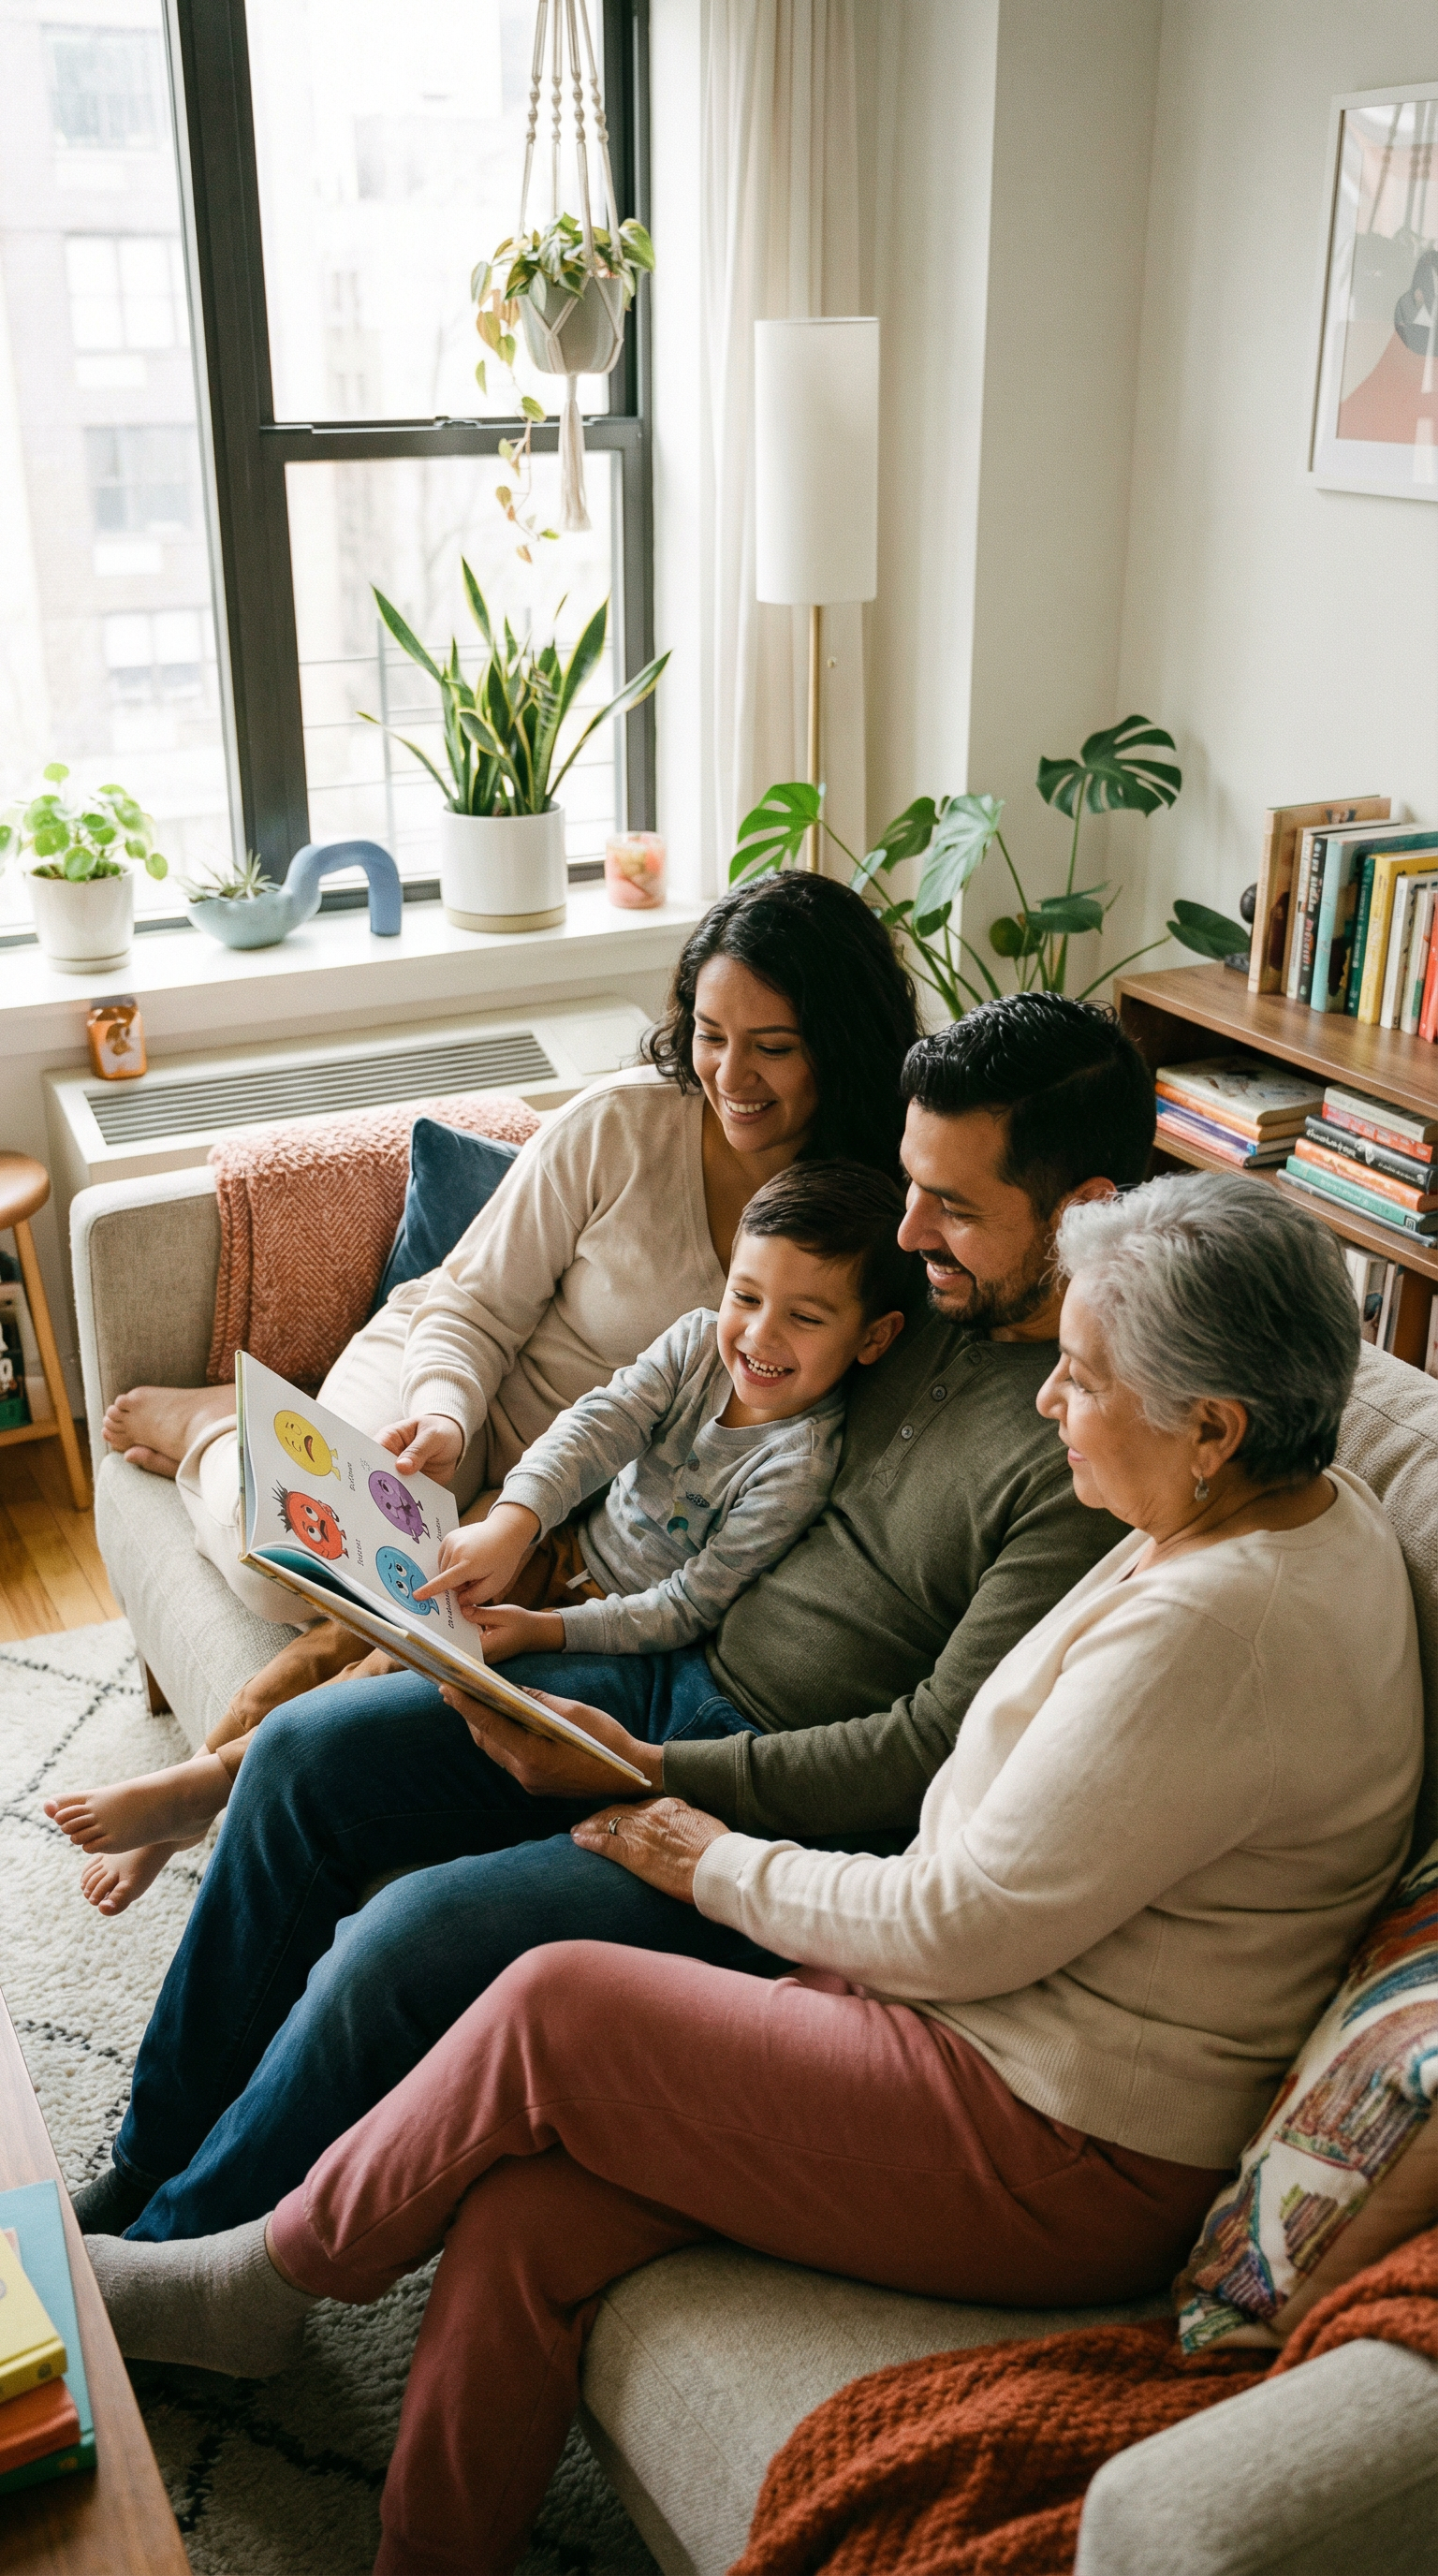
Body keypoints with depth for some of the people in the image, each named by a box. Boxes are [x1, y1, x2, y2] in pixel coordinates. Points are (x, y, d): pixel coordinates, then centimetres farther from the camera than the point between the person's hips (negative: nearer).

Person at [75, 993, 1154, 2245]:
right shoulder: (942, 1299, 3)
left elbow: (934, 1749, -22)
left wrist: (642, 1770, -21)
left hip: (801, 1812, -8)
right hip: (679, 1672, 8)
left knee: (410, 1939, -20)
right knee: (305, 1751, -1)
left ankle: (165, 2253, 7)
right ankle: (148, 2160, 15)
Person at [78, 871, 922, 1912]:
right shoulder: (621, 1124, -16)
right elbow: (475, 1305, -7)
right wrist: (443, 1419, -27)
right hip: (449, 1374, 0)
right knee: (296, 1561, -24)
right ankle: (218, 1432, 11)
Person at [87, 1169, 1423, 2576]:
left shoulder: (1222, 1627, -28)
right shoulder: (1289, 1508, 4)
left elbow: (963, 1924, -21)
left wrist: (719, 1867, -5)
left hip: (1063, 2158, -9)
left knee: (554, 2010, -9)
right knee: (531, 2202, -5)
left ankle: (266, 2274, 15)